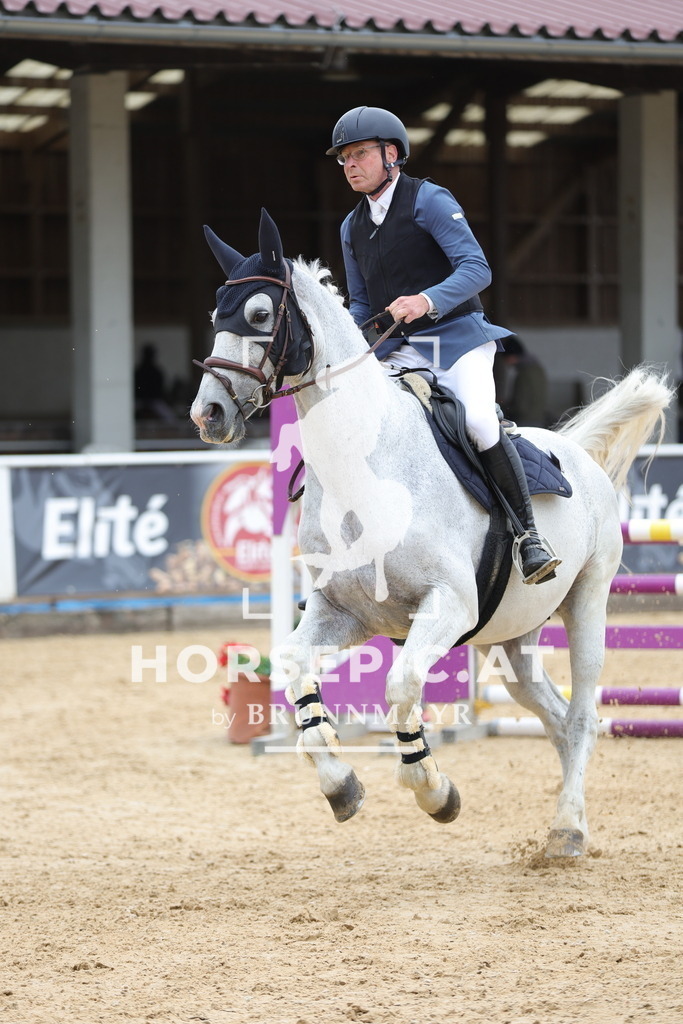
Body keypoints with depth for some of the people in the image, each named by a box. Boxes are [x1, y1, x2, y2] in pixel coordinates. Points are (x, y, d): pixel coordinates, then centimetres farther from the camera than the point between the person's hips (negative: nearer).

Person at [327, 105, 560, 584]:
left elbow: (476, 269, -16)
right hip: (397, 352, 6)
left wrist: (426, 301, -33)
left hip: (457, 338, -6)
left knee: (480, 422, -28)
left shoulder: (428, 200, -6)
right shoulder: (353, 228, 15)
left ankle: (527, 533, -16)